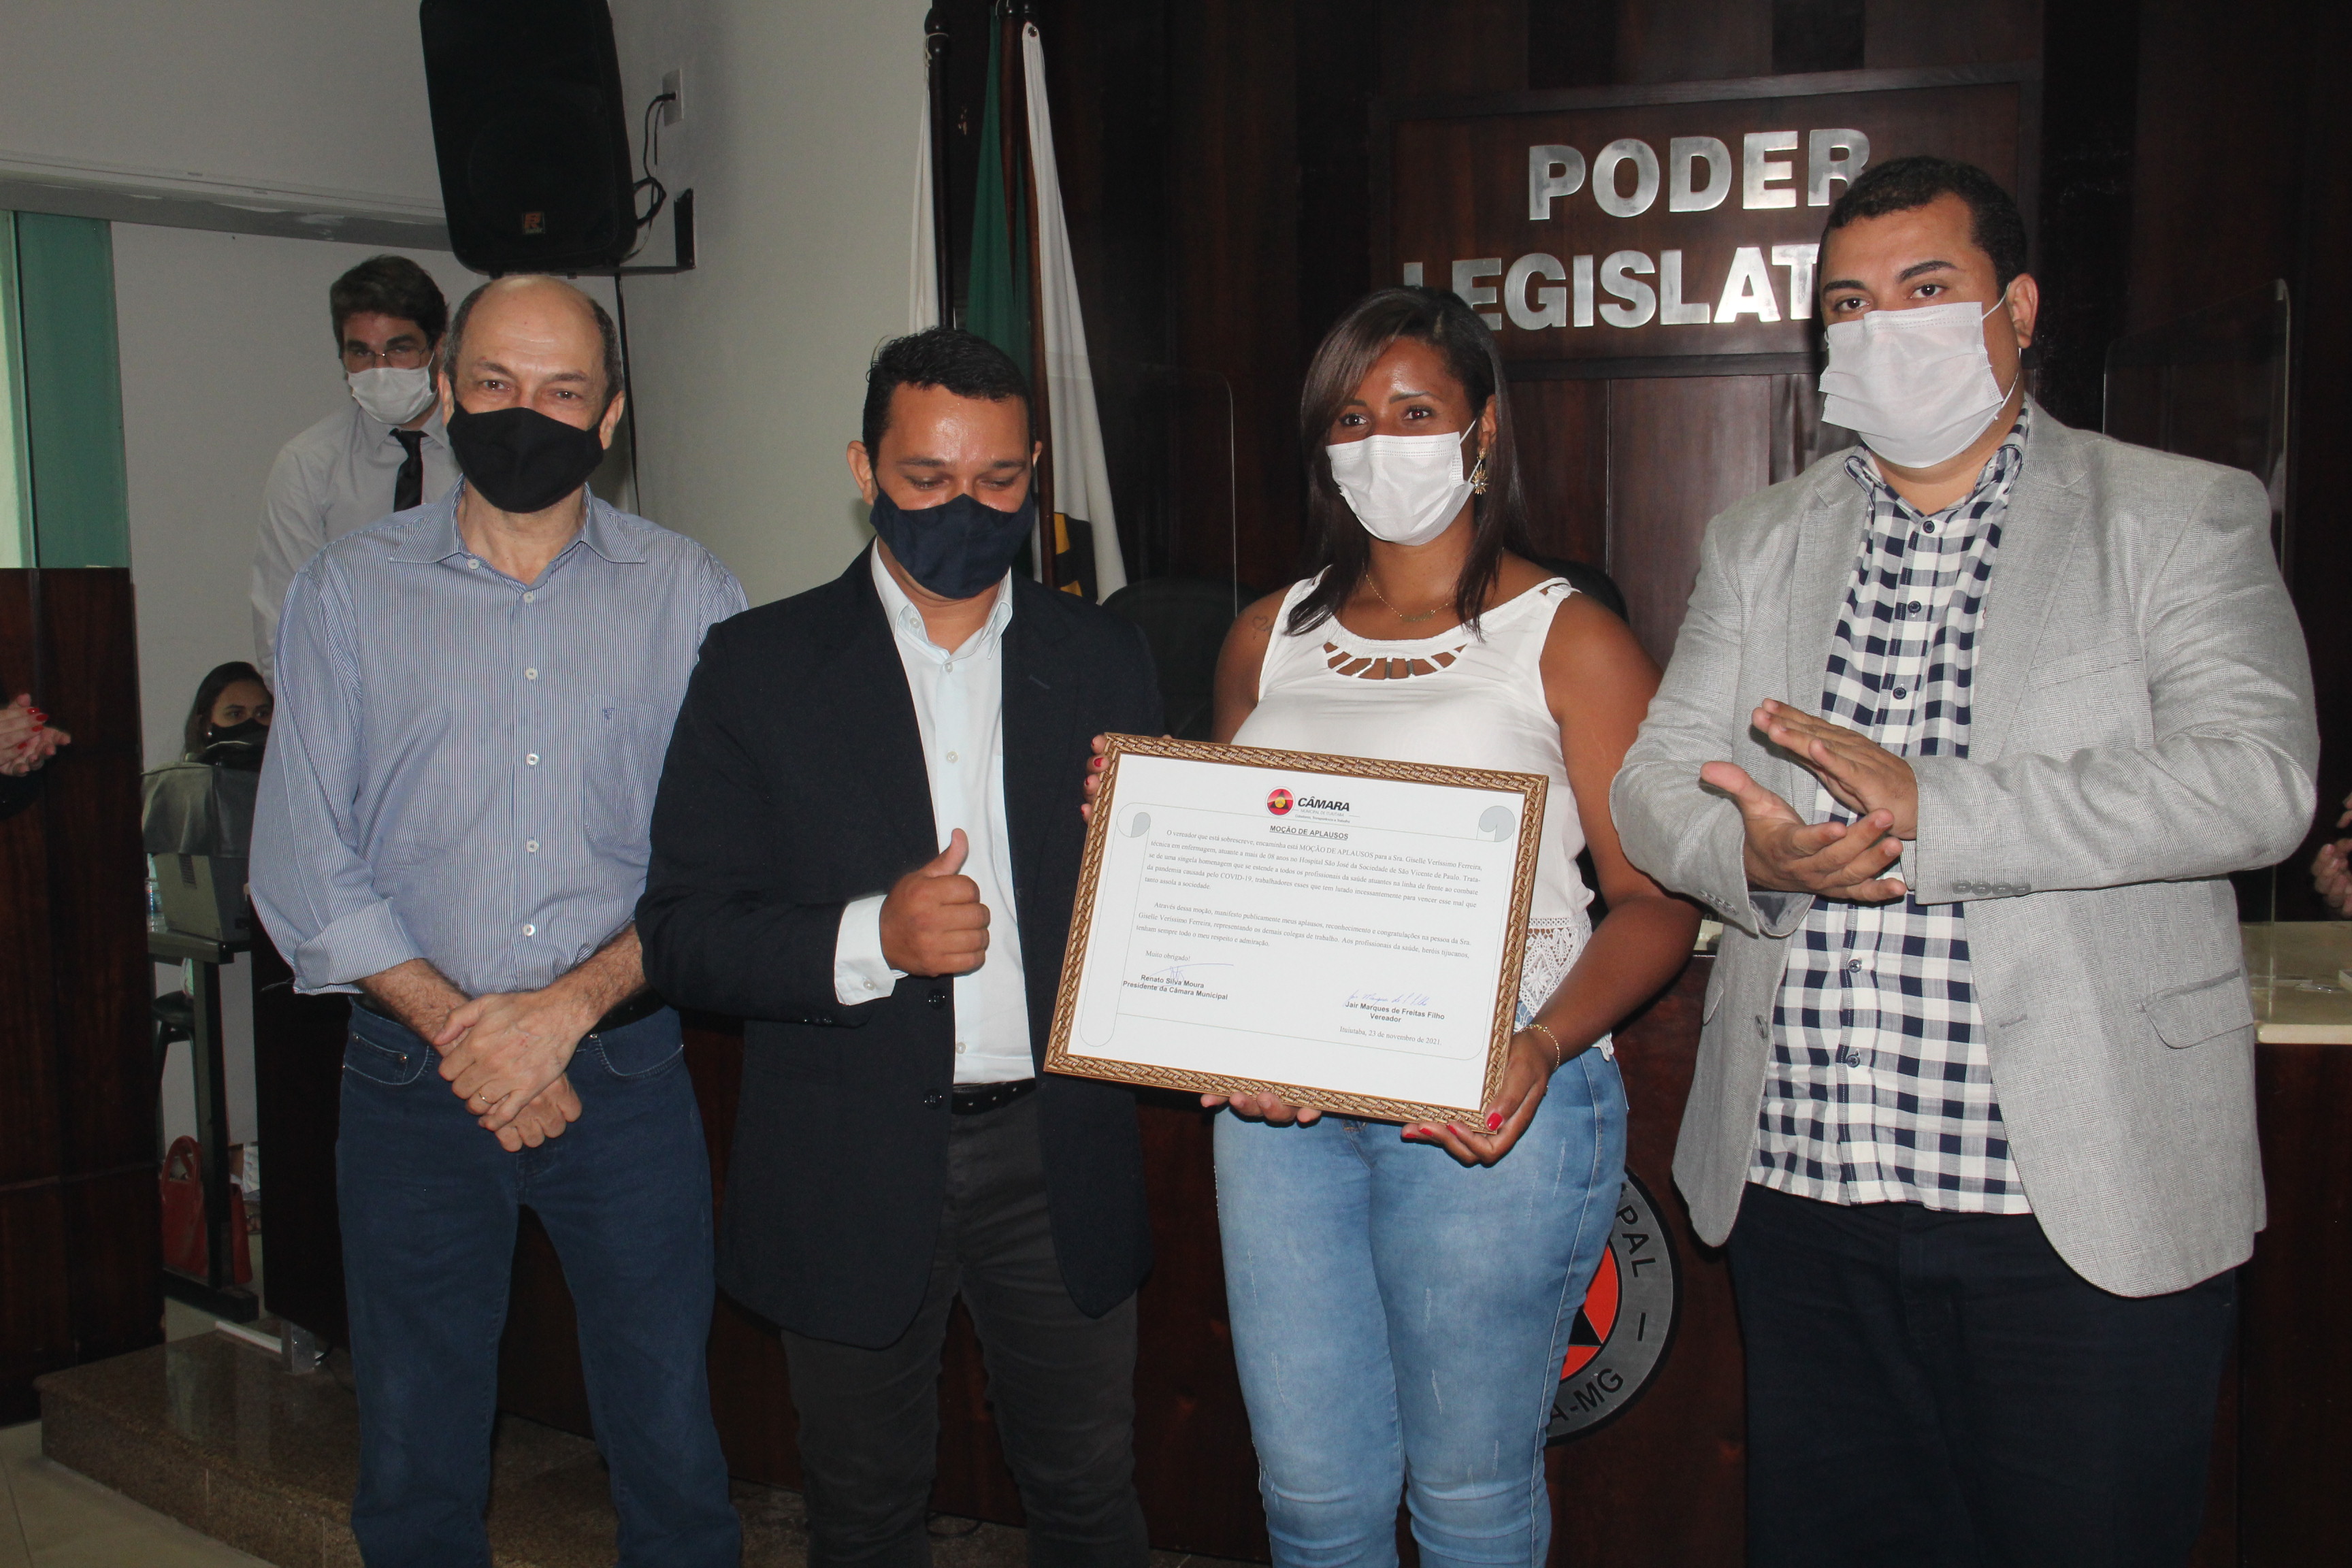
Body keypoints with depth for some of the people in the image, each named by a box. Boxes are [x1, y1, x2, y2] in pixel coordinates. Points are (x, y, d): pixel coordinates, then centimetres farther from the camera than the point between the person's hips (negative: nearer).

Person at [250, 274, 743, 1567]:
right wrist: (464, 1032, -11)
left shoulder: (687, 597, 2)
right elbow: (303, 869, -2)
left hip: (627, 1068, 0)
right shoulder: (346, 593, 3)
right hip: (412, 1077, 1)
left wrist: (568, 1005, -16)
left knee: (672, 1452, 7)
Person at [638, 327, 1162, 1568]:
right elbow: (682, 934, -7)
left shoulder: (1102, 660, 5)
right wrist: (871, 940, -22)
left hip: (1058, 1158, 2)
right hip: (852, 1172, -1)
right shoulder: (760, 666, -2)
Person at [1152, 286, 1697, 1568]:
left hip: (1484, 1107, -4)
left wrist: (1544, 1045, -21)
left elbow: (1656, 901, -5)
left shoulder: (1567, 639, 0)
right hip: (1276, 1099, 4)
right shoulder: (1267, 639, 14)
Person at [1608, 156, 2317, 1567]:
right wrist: (1753, 850, -18)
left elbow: (2259, 779, -14)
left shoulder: (2182, 517, 0)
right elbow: (1656, 780, 7)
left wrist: (1929, 812, -25)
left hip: (2090, 1201, -3)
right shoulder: (1758, 544, 12)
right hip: (1799, 1186, 4)